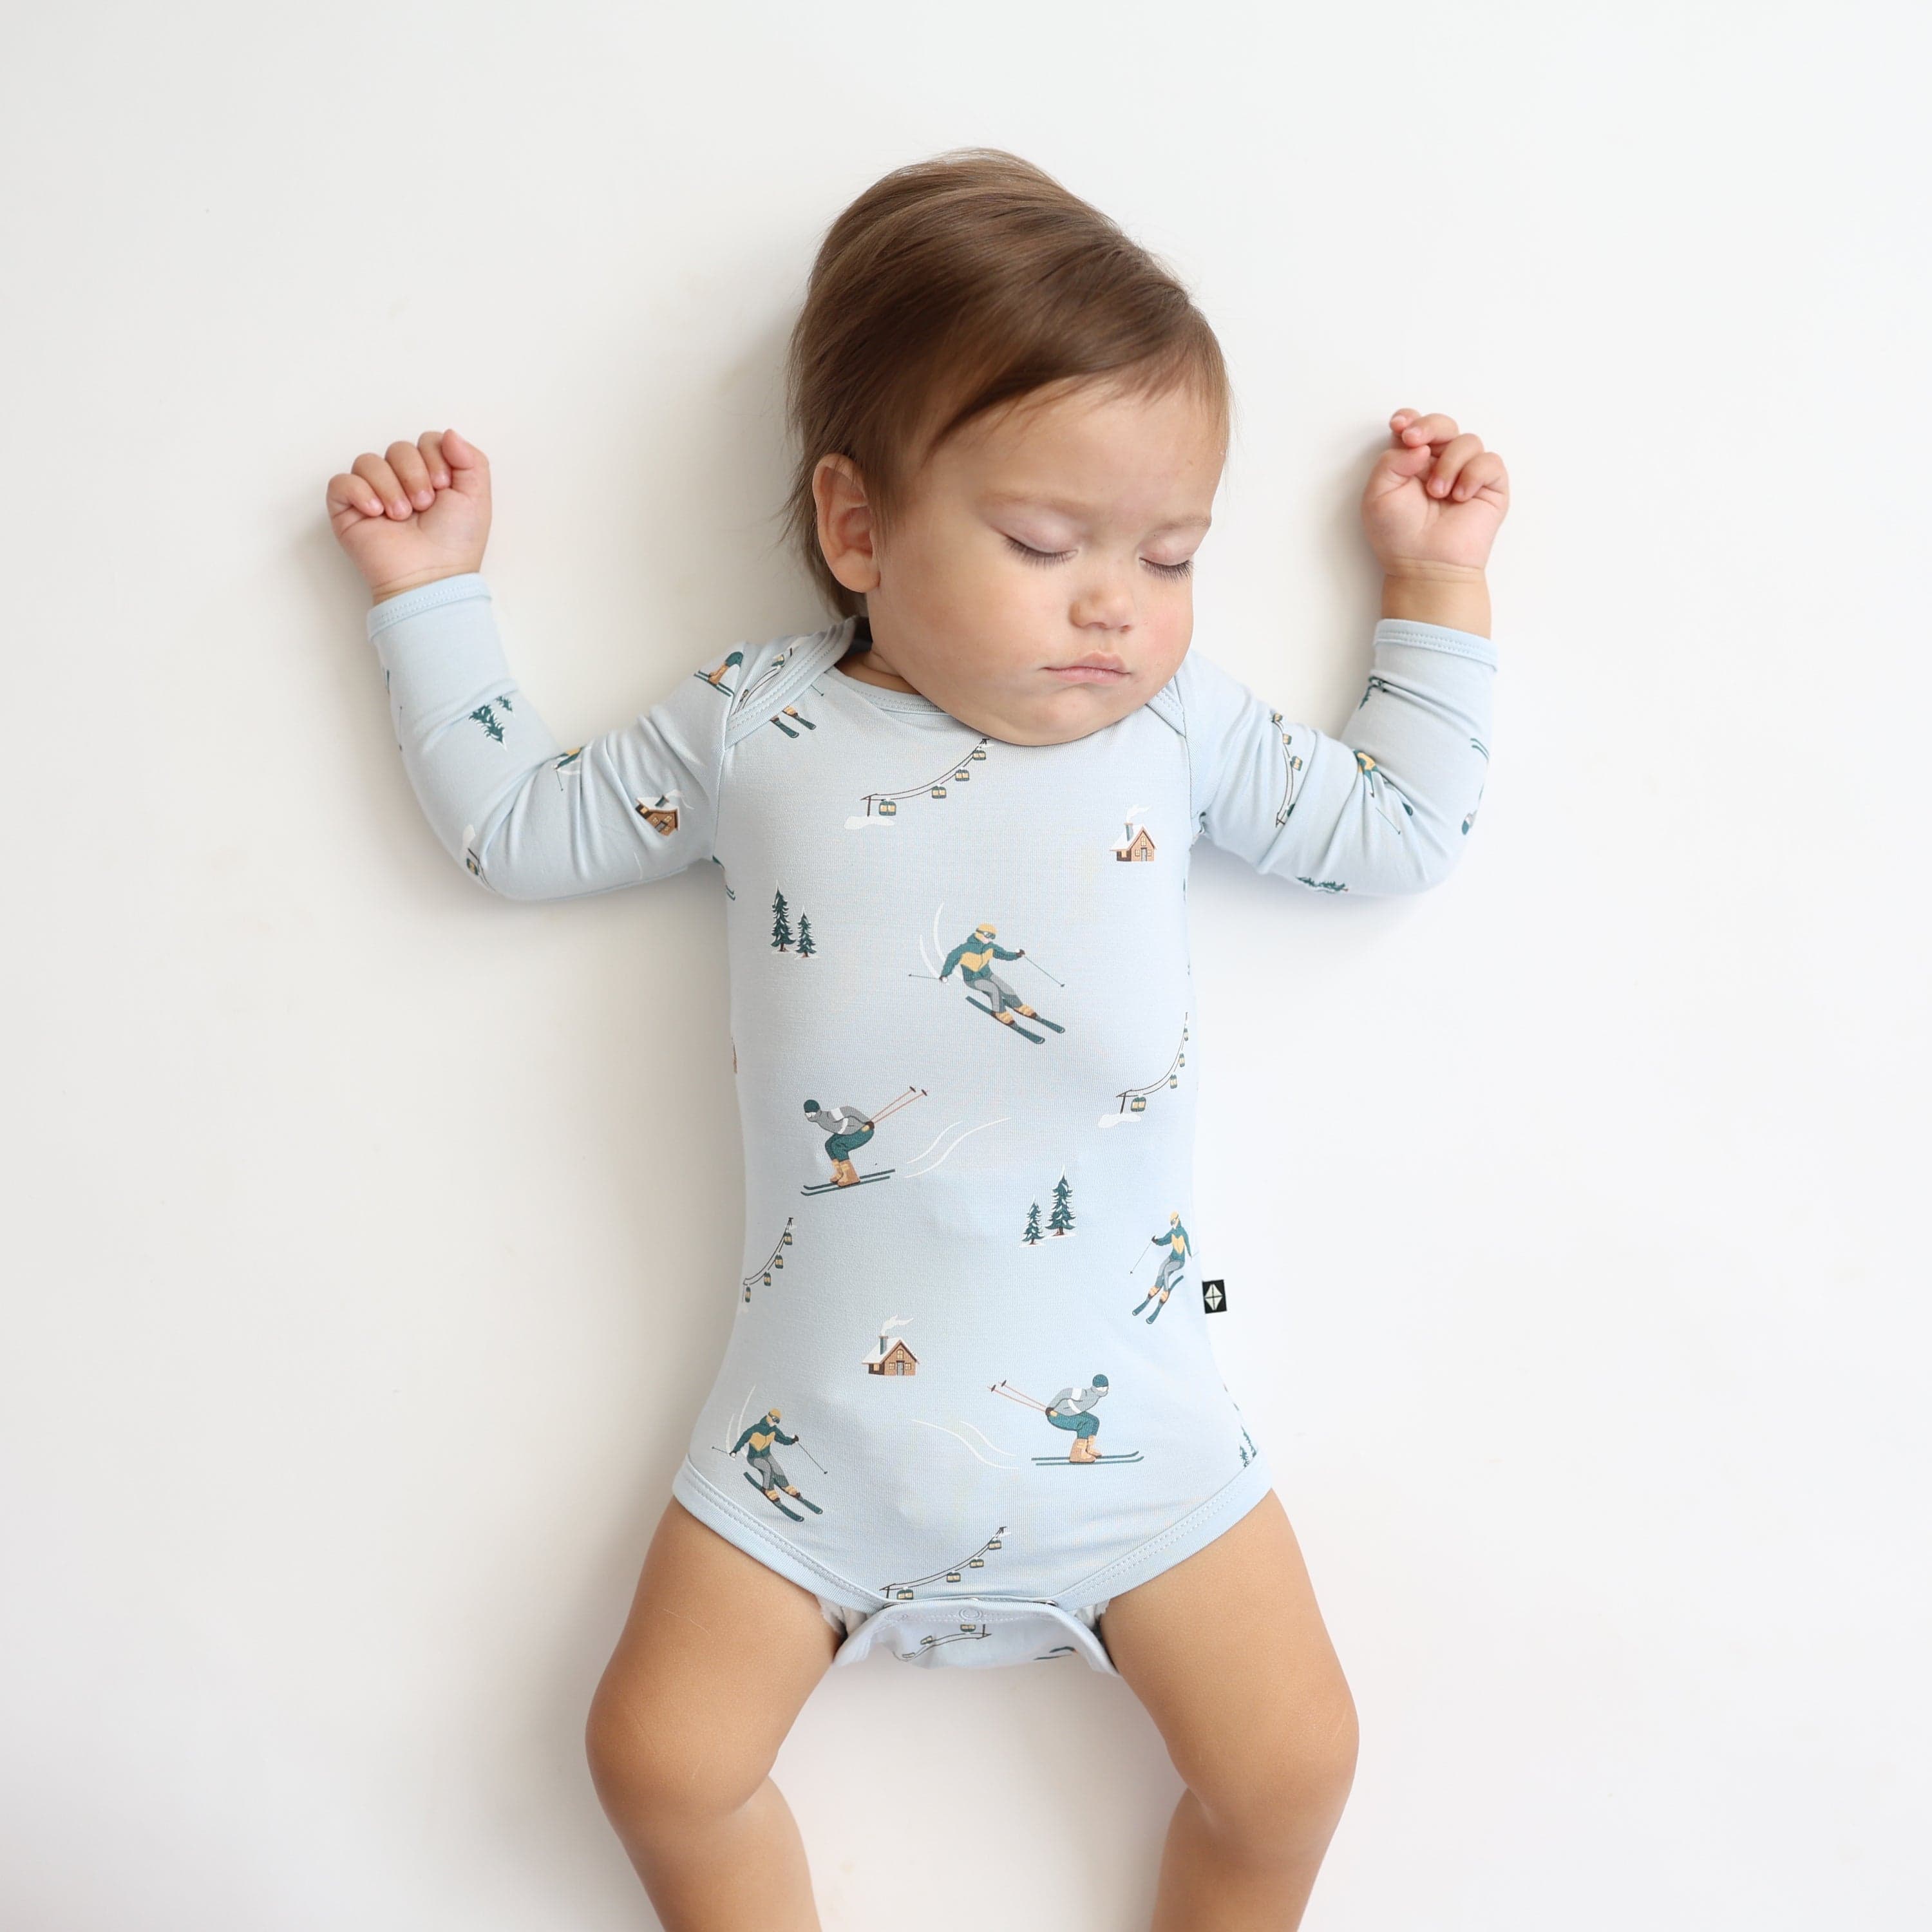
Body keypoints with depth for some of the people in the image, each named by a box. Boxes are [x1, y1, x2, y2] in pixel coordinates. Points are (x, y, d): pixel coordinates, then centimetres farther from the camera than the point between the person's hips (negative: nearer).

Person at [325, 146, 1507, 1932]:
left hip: (1123, 1411, 1)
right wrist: (428, 588, 14)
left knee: (1291, 1764, 2)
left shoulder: (1178, 718, 3)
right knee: (662, 1755, 2)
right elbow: (514, 829, 11)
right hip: (823, 1410, 0)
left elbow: (1397, 832, 12)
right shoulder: (753, 725, 1)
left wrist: (1437, 582, 14)